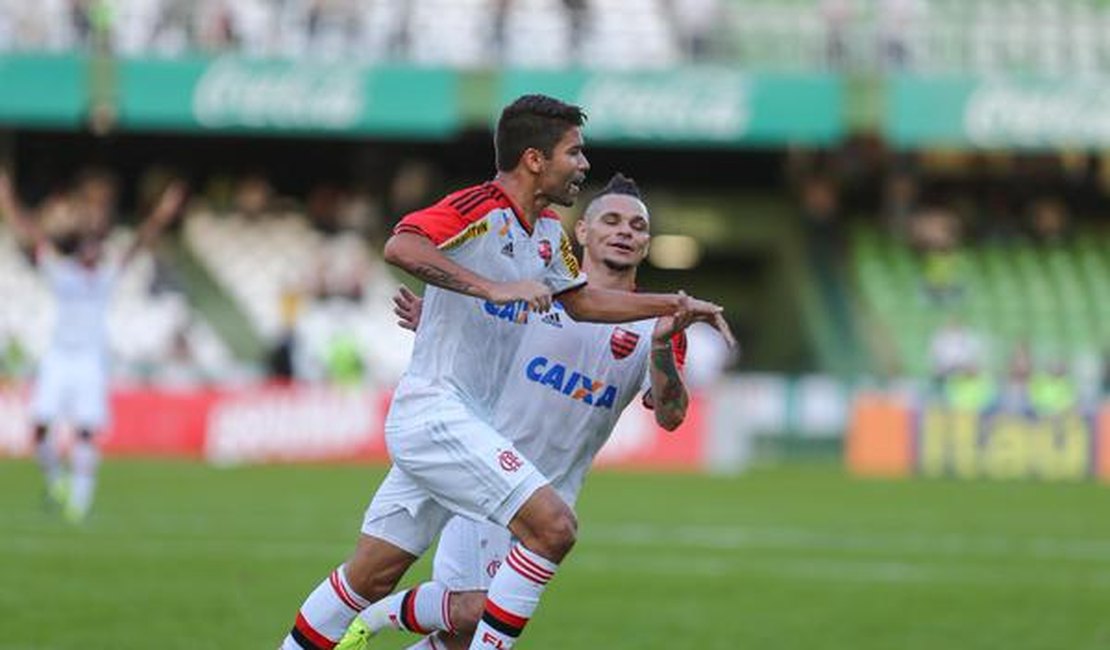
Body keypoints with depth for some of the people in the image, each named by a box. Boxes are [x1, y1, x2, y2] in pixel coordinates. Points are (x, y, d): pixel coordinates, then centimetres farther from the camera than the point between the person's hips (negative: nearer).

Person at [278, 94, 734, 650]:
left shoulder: (548, 234, 15)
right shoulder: (478, 208, -14)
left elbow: (582, 301, 30)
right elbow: (400, 247, -31)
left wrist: (676, 305, 24)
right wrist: (494, 288, -38)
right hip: (435, 412, -9)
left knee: (369, 577, 10)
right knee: (553, 525, -18)